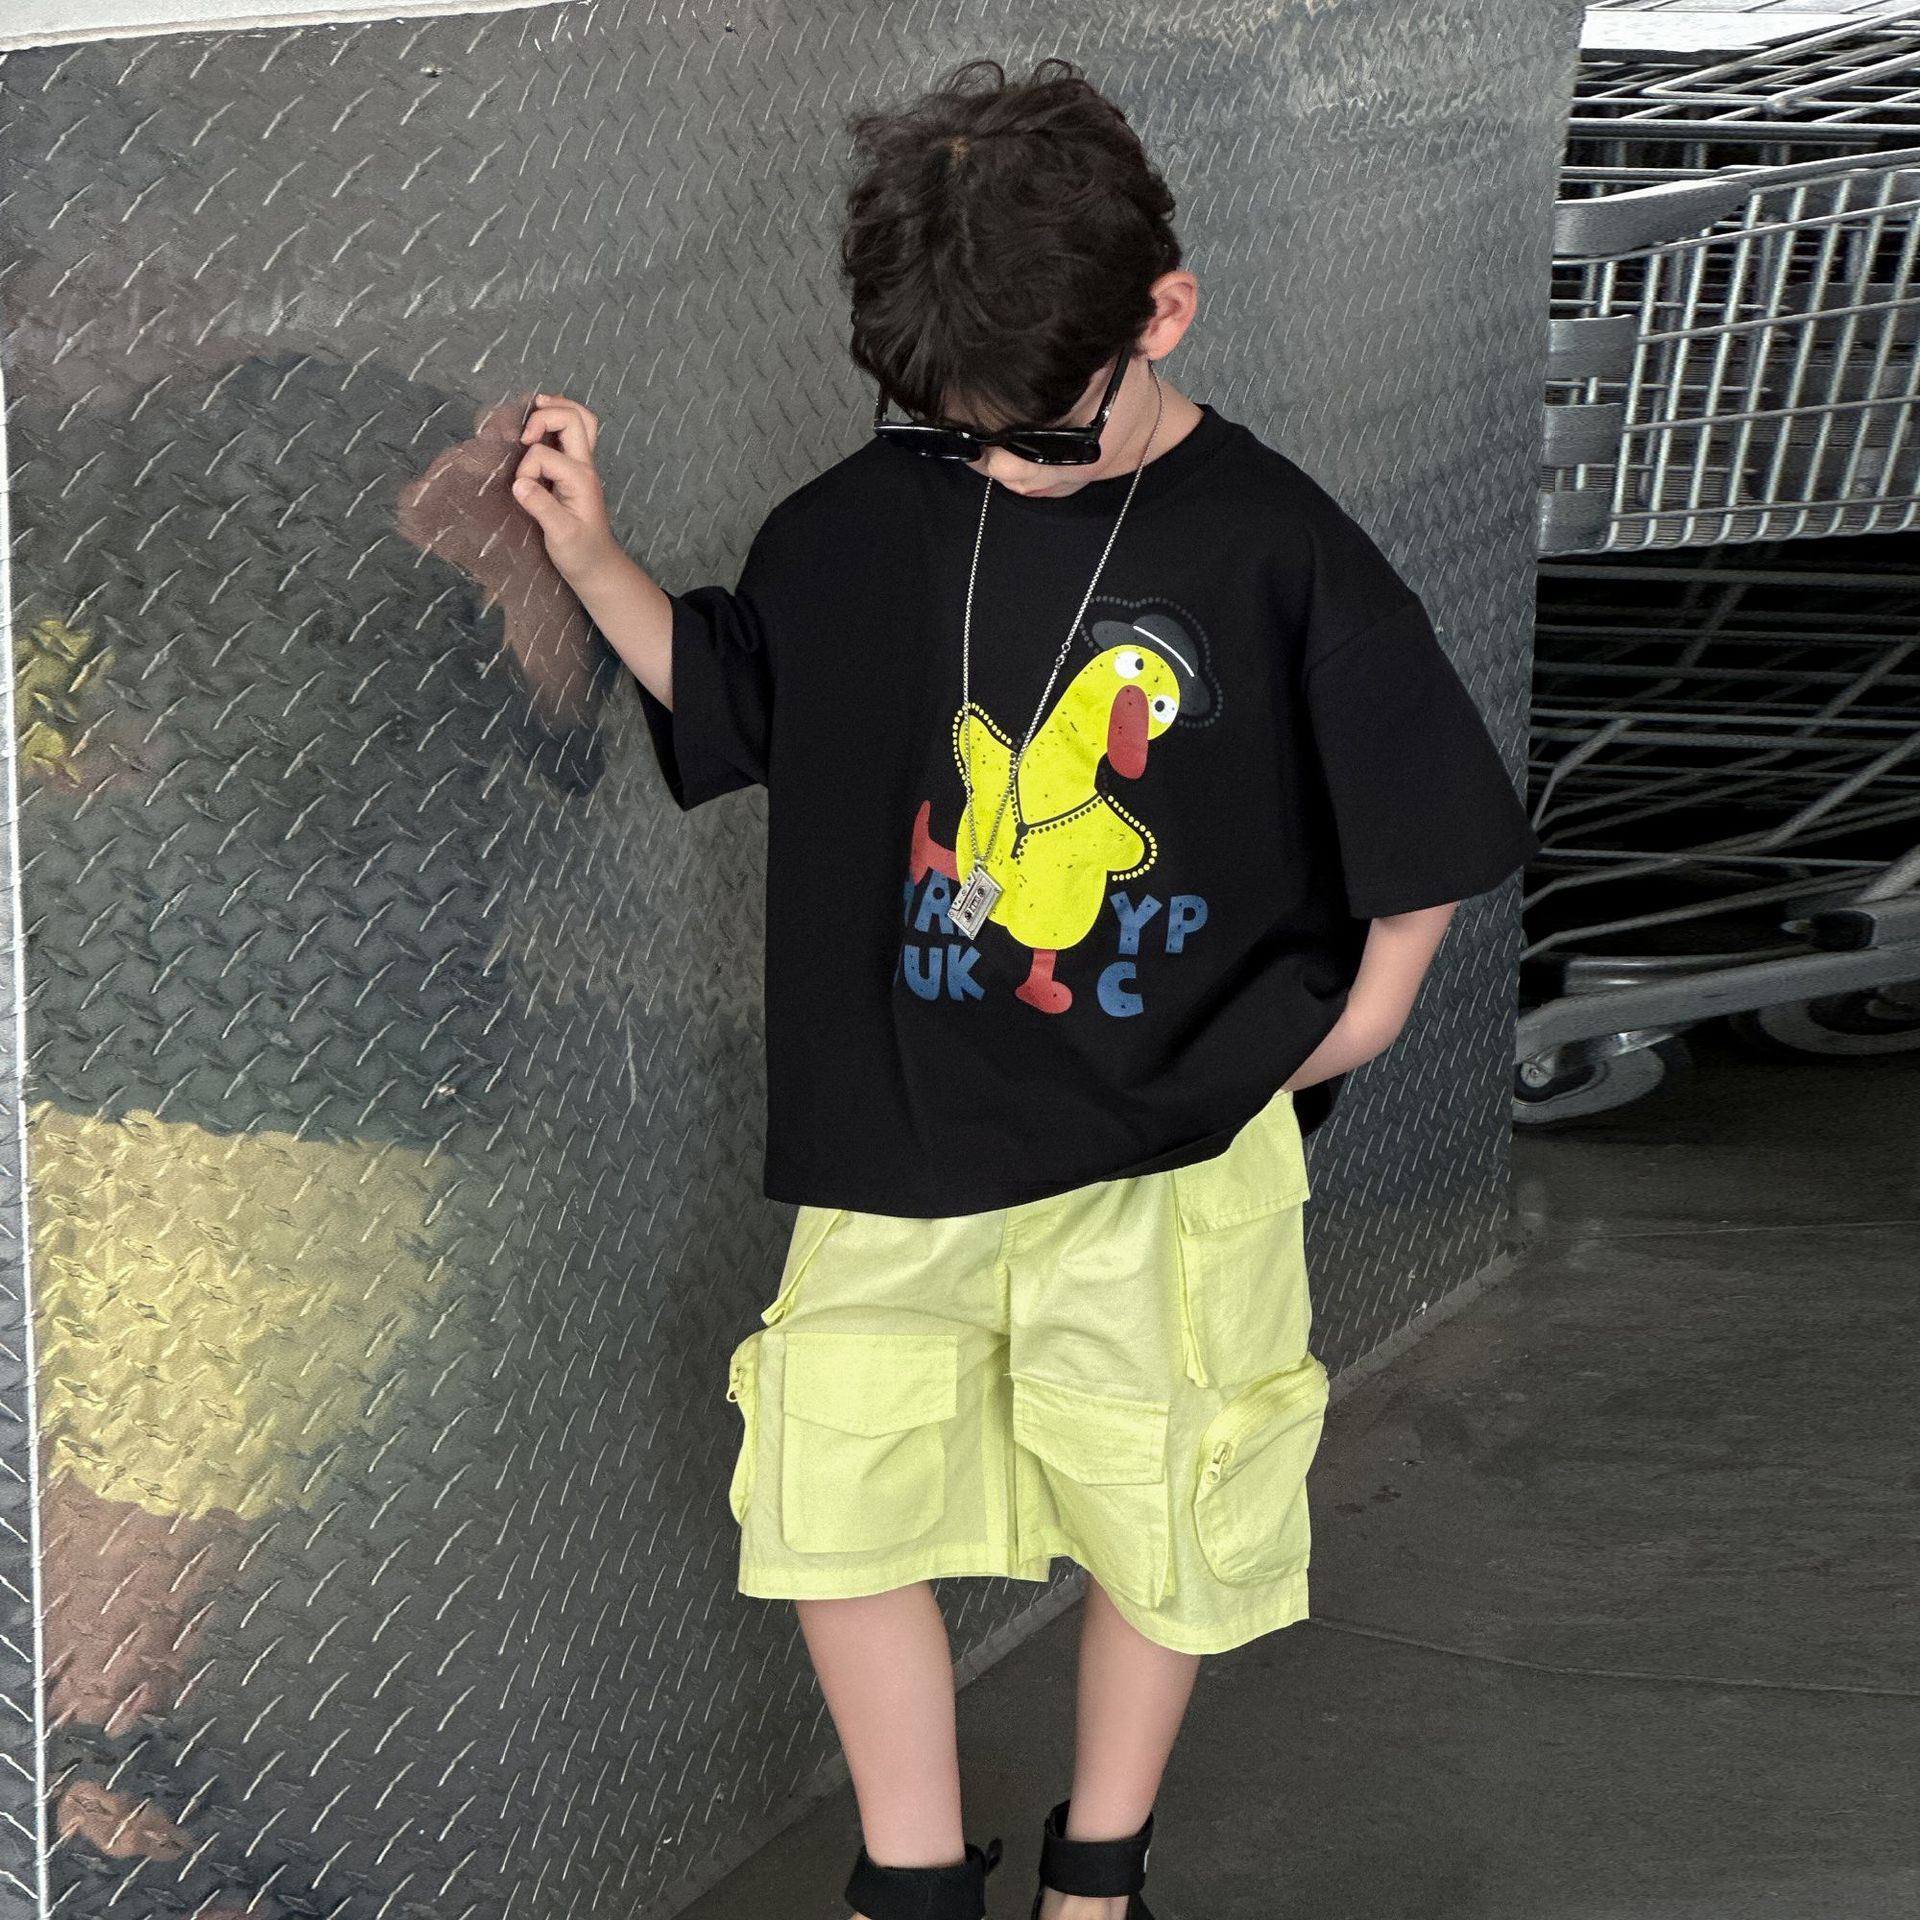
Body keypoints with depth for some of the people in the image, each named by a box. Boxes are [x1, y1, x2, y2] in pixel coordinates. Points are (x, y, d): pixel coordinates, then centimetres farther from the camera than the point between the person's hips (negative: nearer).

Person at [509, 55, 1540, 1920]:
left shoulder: (1275, 556, -12)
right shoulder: (866, 521, -3)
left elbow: (1420, 828, -2)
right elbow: (723, 692, 13)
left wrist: (1322, 1041, -4)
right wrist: (592, 555, -1)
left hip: (1169, 1153, -2)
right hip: (898, 1147, 2)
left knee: (1158, 1520, 11)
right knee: (836, 1492, 1)